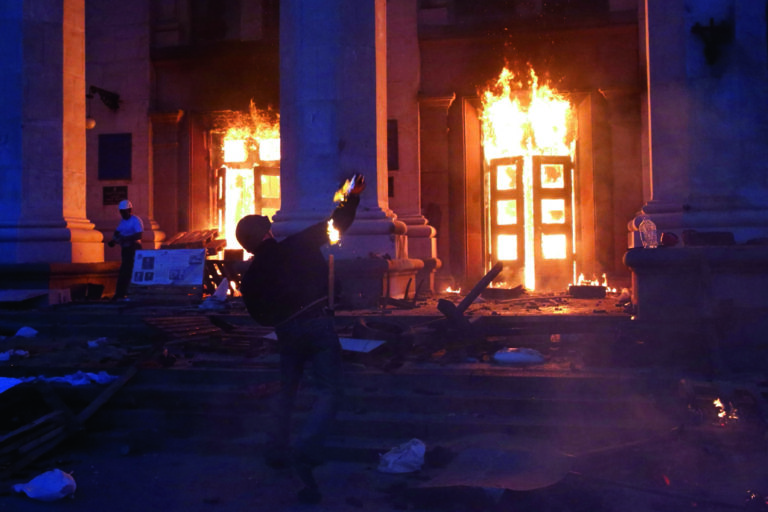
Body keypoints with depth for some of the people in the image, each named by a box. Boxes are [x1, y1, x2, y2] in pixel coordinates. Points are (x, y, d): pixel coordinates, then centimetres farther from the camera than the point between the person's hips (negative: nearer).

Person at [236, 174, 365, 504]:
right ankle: (305, 451, -19)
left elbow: (260, 316, 14)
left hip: (287, 333, 3)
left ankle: (277, 451, 29)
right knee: (330, 391, -2)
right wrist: (353, 196, 20)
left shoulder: (250, 277, 7)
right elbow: (339, 224, 7)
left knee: (287, 390, 23)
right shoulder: (298, 245, 1)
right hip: (318, 324, -3)